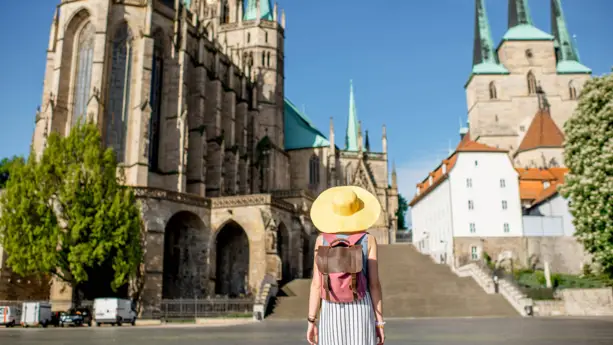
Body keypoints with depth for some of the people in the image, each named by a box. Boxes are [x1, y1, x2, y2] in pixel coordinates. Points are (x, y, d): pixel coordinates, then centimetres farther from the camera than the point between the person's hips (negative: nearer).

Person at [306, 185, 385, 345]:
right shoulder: (368, 240, -5)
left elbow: (317, 283, -4)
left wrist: (311, 322, 2)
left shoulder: (322, 240, -2)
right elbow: (374, 284, -6)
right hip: (360, 311, -1)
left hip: (331, 312, 1)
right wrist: (379, 323, 2)